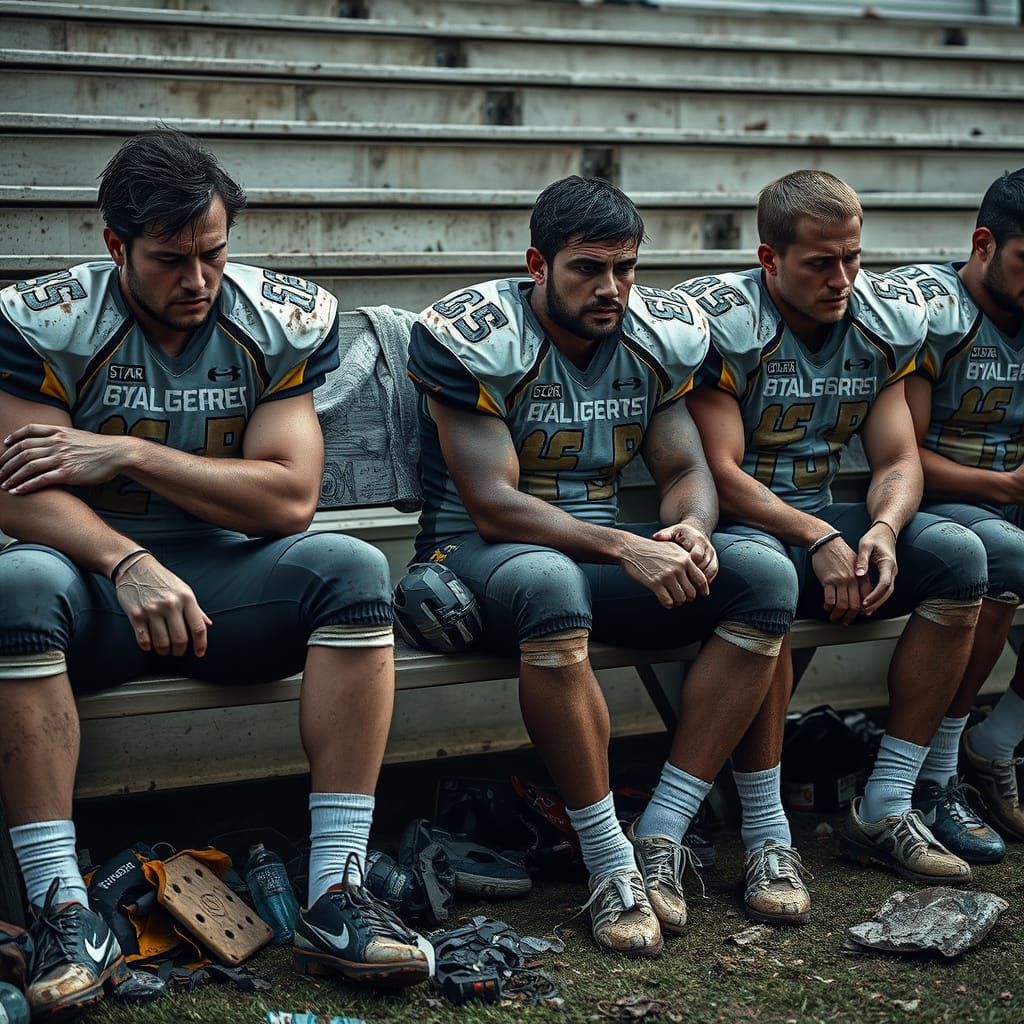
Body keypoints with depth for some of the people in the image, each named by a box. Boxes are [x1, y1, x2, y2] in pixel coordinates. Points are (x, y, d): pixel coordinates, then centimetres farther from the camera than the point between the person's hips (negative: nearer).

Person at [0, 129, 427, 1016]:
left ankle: (336, 894, -27)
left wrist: (126, 454, -15)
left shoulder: (282, 322, 0)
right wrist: (130, 564, -32)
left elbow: (290, 498, -9)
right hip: (96, 578, -2)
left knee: (355, 570, -26)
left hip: (228, 577, 2)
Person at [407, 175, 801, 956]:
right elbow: (492, 505, -19)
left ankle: (661, 840, -20)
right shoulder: (476, 339, -14)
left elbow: (686, 467, 7)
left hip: (604, 547, 6)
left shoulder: (658, 336, 4)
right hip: (482, 552, -6)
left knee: (767, 575, -18)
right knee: (551, 585, -42)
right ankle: (608, 864, -31)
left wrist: (690, 528, -19)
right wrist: (625, 548, -30)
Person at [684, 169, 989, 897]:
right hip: (740, 523, -6)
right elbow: (720, 473, -17)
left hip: (825, 519, 6)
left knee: (958, 555, -18)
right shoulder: (723, 321, -12)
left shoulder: (883, 323, 5)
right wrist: (817, 541, -26)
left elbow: (899, 462, 3)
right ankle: (768, 831, -31)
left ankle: (885, 808, -15)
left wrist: (883, 530, -19)